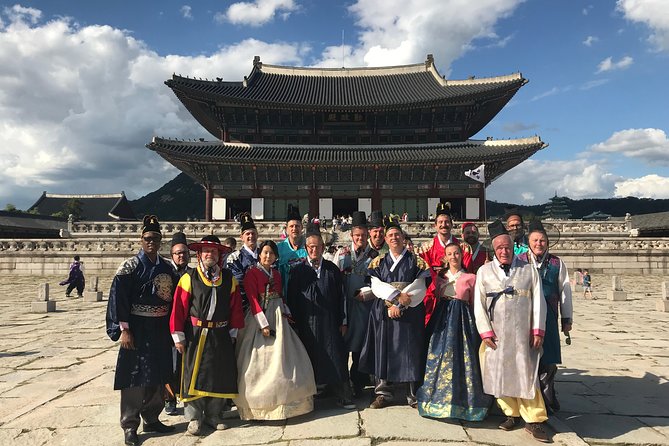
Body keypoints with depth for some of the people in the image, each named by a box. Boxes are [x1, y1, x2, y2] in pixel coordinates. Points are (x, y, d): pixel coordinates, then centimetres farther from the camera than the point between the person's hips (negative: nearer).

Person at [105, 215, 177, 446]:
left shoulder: (166, 267, 8)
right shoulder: (130, 265, -7)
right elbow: (118, 298, -12)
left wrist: (172, 328, 10)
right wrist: (124, 329, -17)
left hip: (161, 329, 5)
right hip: (138, 328, -5)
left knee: (157, 376, 13)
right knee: (136, 376, 0)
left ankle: (151, 418, 28)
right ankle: (130, 426, 12)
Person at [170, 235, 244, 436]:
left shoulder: (229, 279, 3)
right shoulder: (189, 278, -5)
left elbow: (235, 307, 6)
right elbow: (179, 308, -7)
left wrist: (233, 332, 3)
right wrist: (178, 336, -9)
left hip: (221, 335, 3)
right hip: (195, 334, -3)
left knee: (220, 375, 10)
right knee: (194, 374, 3)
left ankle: (213, 415, 25)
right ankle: (194, 418, 17)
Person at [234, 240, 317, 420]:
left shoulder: (276, 274, 15)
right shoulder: (252, 273, -6)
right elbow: (253, 300, -12)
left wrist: (287, 313, 2)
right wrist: (264, 324, -18)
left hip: (279, 317, 6)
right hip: (260, 317, -6)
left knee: (282, 357, 7)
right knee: (261, 361, -2)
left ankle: (281, 398, 19)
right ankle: (259, 403, 9)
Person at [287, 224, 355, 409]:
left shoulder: (332, 269, 6)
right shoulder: (297, 270, 3)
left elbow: (341, 296, 7)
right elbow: (291, 298, 3)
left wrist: (343, 322, 5)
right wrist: (293, 323, -2)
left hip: (330, 322, 1)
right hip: (306, 323, -1)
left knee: (336, 357, 1)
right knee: (310, 359, 5)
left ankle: (343, 396, 9)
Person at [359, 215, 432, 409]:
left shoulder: (416, 261, 5)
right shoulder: (378, 262, 11)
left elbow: (420, 289, -4)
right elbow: (376, 286, -2)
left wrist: (400, 305, -14)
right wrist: (397, 295, -17)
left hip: (410, 313, -2)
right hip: (383, 313, 2)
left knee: (410, 352, -1)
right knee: (384, 351, 3)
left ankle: (414, 396, 9)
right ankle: (384, 393, 13)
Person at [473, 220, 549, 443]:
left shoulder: (529, 270, 3)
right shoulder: (484, 271, 3)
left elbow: (538, 301, 2)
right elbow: (479, 304, 1)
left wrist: (538, 330, -3)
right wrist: (485, 331, -5)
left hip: (522, 333, -1)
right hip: (496, 334, 1)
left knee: (526, 374, 0)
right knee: (500, 373, 6)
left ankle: (533, 420, 9)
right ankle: (511, 413, 20)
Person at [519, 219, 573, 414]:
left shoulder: (557, 263, 6)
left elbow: (565, 292, 9)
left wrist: (566, 319, 9)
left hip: (549, 318, 1)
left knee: (548, 361, 4)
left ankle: (547, 400, 20)